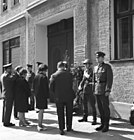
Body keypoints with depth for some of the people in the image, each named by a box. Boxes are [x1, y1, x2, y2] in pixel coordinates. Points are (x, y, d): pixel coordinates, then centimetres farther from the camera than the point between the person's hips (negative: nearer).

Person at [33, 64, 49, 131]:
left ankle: (40, 124, 25)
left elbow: (33, 87, 12)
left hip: (37, 95, 8)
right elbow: (46, 88, -16)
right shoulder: (44, 77, -15)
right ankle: (40, 125, 4)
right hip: (43, 95, -8)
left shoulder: (36, 77, 7)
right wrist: (47, 96, -10)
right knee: (41, 110, -1)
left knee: (40, 110, 17)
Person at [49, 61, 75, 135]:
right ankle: (69, 127, 26)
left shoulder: (54, 75, -6)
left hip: (58, 98, 0)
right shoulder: (69, 74, -5)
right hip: (69, 96, 1)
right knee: (69, 113, 17)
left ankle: (61, 129, 10)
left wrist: (56, 94, 11)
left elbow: (51, 87, -5)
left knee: (60, 114, 9)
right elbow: (71, 85, 1)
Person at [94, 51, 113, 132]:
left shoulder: (107, 67, -6)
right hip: (97, 91, 7)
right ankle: (102, 124, 20)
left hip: (104, 91, -7)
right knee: (100, 108, 11)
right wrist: (94, 89, 13)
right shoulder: (96, 68, 14)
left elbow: (110, 79, -12)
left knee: (105, 108, -1)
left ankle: (106, 125, 7)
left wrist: (108, 90, -18)